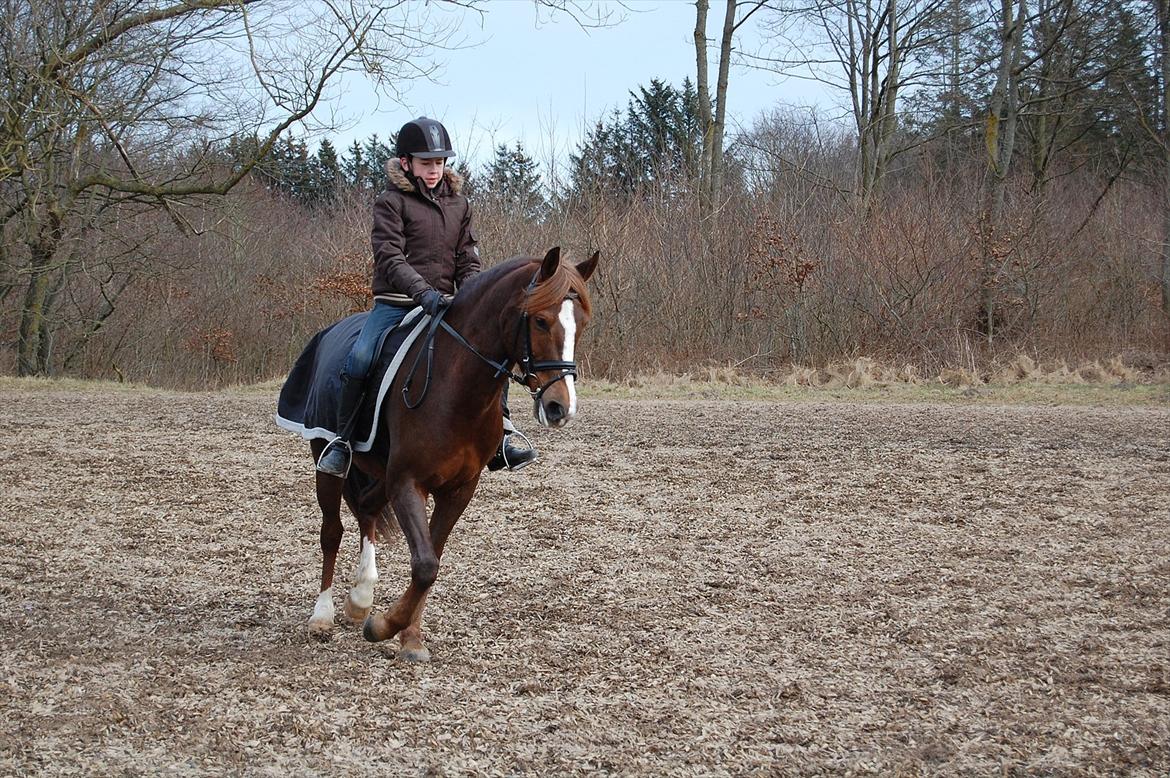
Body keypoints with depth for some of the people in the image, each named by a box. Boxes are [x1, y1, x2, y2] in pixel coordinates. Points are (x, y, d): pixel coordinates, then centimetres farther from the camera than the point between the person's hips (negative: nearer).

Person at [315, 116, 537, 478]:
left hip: (443, 304, 4)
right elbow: (389, 258, -15)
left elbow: (468, 261, 9)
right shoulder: (391, 202, -3)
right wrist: (424, 293, -30)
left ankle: (500, 443, -4)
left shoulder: (458, 204, 12)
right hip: (395, 302, -4)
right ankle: (341, 441, -12)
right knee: (359, 359, -26)